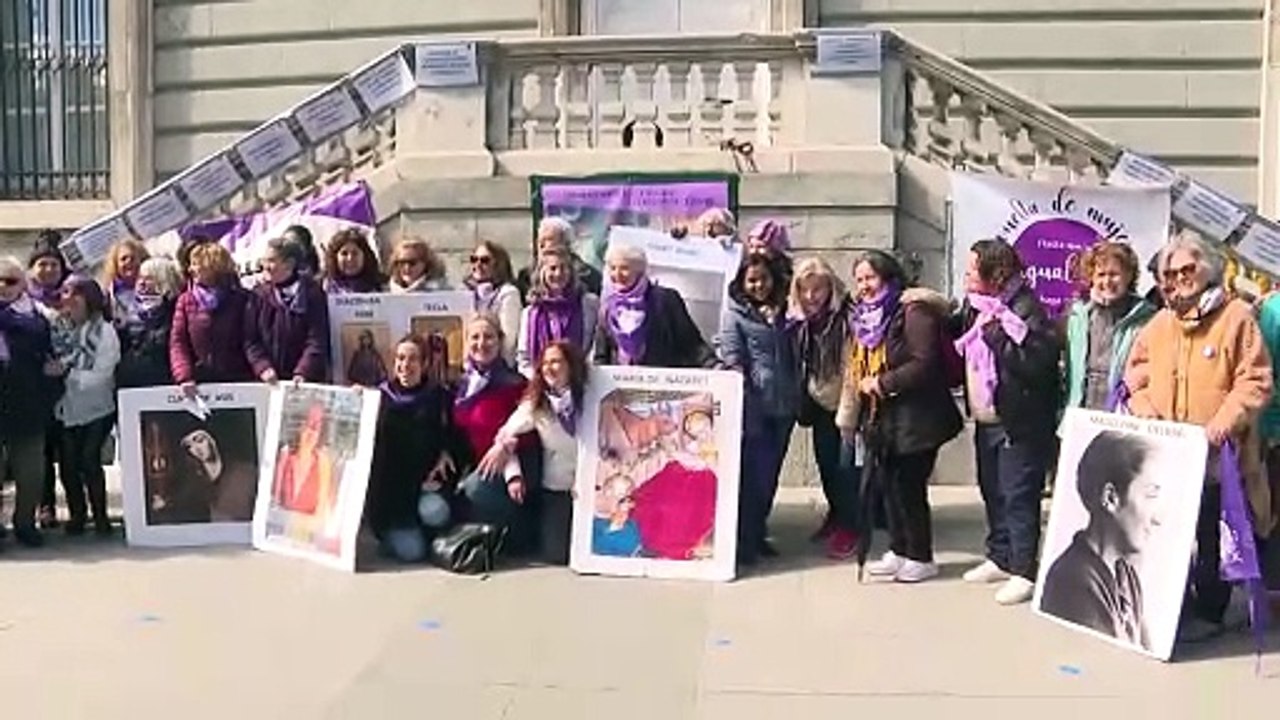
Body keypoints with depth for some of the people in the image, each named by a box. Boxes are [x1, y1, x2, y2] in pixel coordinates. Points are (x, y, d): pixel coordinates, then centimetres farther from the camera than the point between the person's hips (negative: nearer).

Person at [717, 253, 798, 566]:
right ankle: (745, 542, 3)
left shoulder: (782, 312, 15)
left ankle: (757, 535, 23)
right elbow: (732, 361, -7)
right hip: (754, 407, -5)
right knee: (753, 475, -6)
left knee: (770, 473, 11)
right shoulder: (734, 315, 2)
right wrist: (745, 404, -15)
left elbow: (794, 357, 21)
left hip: (783, 405, 5)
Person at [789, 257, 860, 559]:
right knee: (825, 461, 12)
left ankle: (850, 526, 8)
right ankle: (836, 515, 32)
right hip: (821, 403, 6)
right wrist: (804, 404, 6)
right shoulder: (799, 321, 3)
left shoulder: (847, 319, -16)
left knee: (846, 464, -6)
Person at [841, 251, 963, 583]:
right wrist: (855, 417, 19)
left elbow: (924, 364, -22)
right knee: (889, 485, 13)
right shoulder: (867, 316, 14)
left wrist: (882, 383, -18)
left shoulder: (913, 311, -13)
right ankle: (899, 551, 26)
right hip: (884, 417, 8)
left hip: (915, 418, -8)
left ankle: (921, 557, 13)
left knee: (908, 486, -3)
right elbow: (860, 368, 22)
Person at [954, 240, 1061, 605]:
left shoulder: (1027, 309, -17)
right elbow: (956, 343, 23)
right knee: (992, 493, 18)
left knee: (1018, 498, -2)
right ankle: (1000, 558, 33)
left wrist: (995, 332, -25)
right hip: (985, 421, 9)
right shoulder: (973, 307, 6)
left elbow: (1037, 363, -28)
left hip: (1020, 423, -8)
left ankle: (1023, 572, 8)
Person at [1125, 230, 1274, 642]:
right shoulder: (1159, 324, 12)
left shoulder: (1237, 317, -4)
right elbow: (1136, 377, 16)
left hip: (1216, 454, -5)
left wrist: (1225, 422, -20)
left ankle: (1208, 613, 16)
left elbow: (1256, 381, -10)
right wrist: (1145, 411, -2)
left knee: (1212, 540, 3)